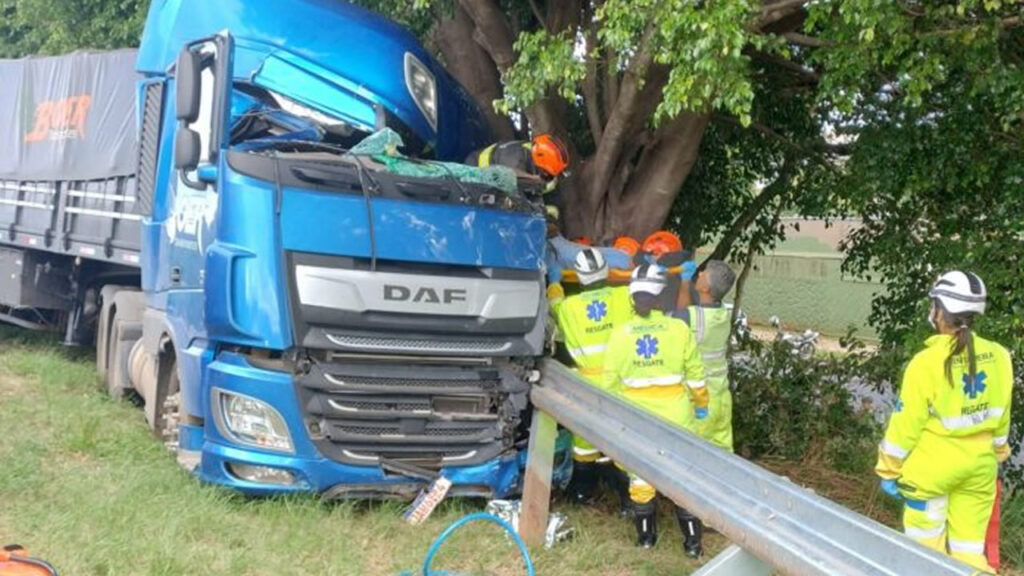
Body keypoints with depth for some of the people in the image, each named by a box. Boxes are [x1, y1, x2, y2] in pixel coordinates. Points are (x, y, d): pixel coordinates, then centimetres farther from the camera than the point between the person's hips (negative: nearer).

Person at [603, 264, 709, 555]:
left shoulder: (620, 334, -7)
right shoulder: (679, 329, -11)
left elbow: (611, 382, -3)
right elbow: (695, 375, -4)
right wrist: (701, 404, 12)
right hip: (676, 417, -1)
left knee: (640, 476, 14)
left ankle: (645, 536, 23)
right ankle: (692, 541, 12)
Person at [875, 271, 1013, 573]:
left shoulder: (928, 362, -18)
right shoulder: (999, 357, -4)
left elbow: (906, 423, -12)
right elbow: (1001, 418, 8)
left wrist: (889, 469, -1)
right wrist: (997, 454, 23)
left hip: (933, 465, -4)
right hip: (979, 465, 5)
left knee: (926, 548, 11)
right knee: (969, 550, 12)